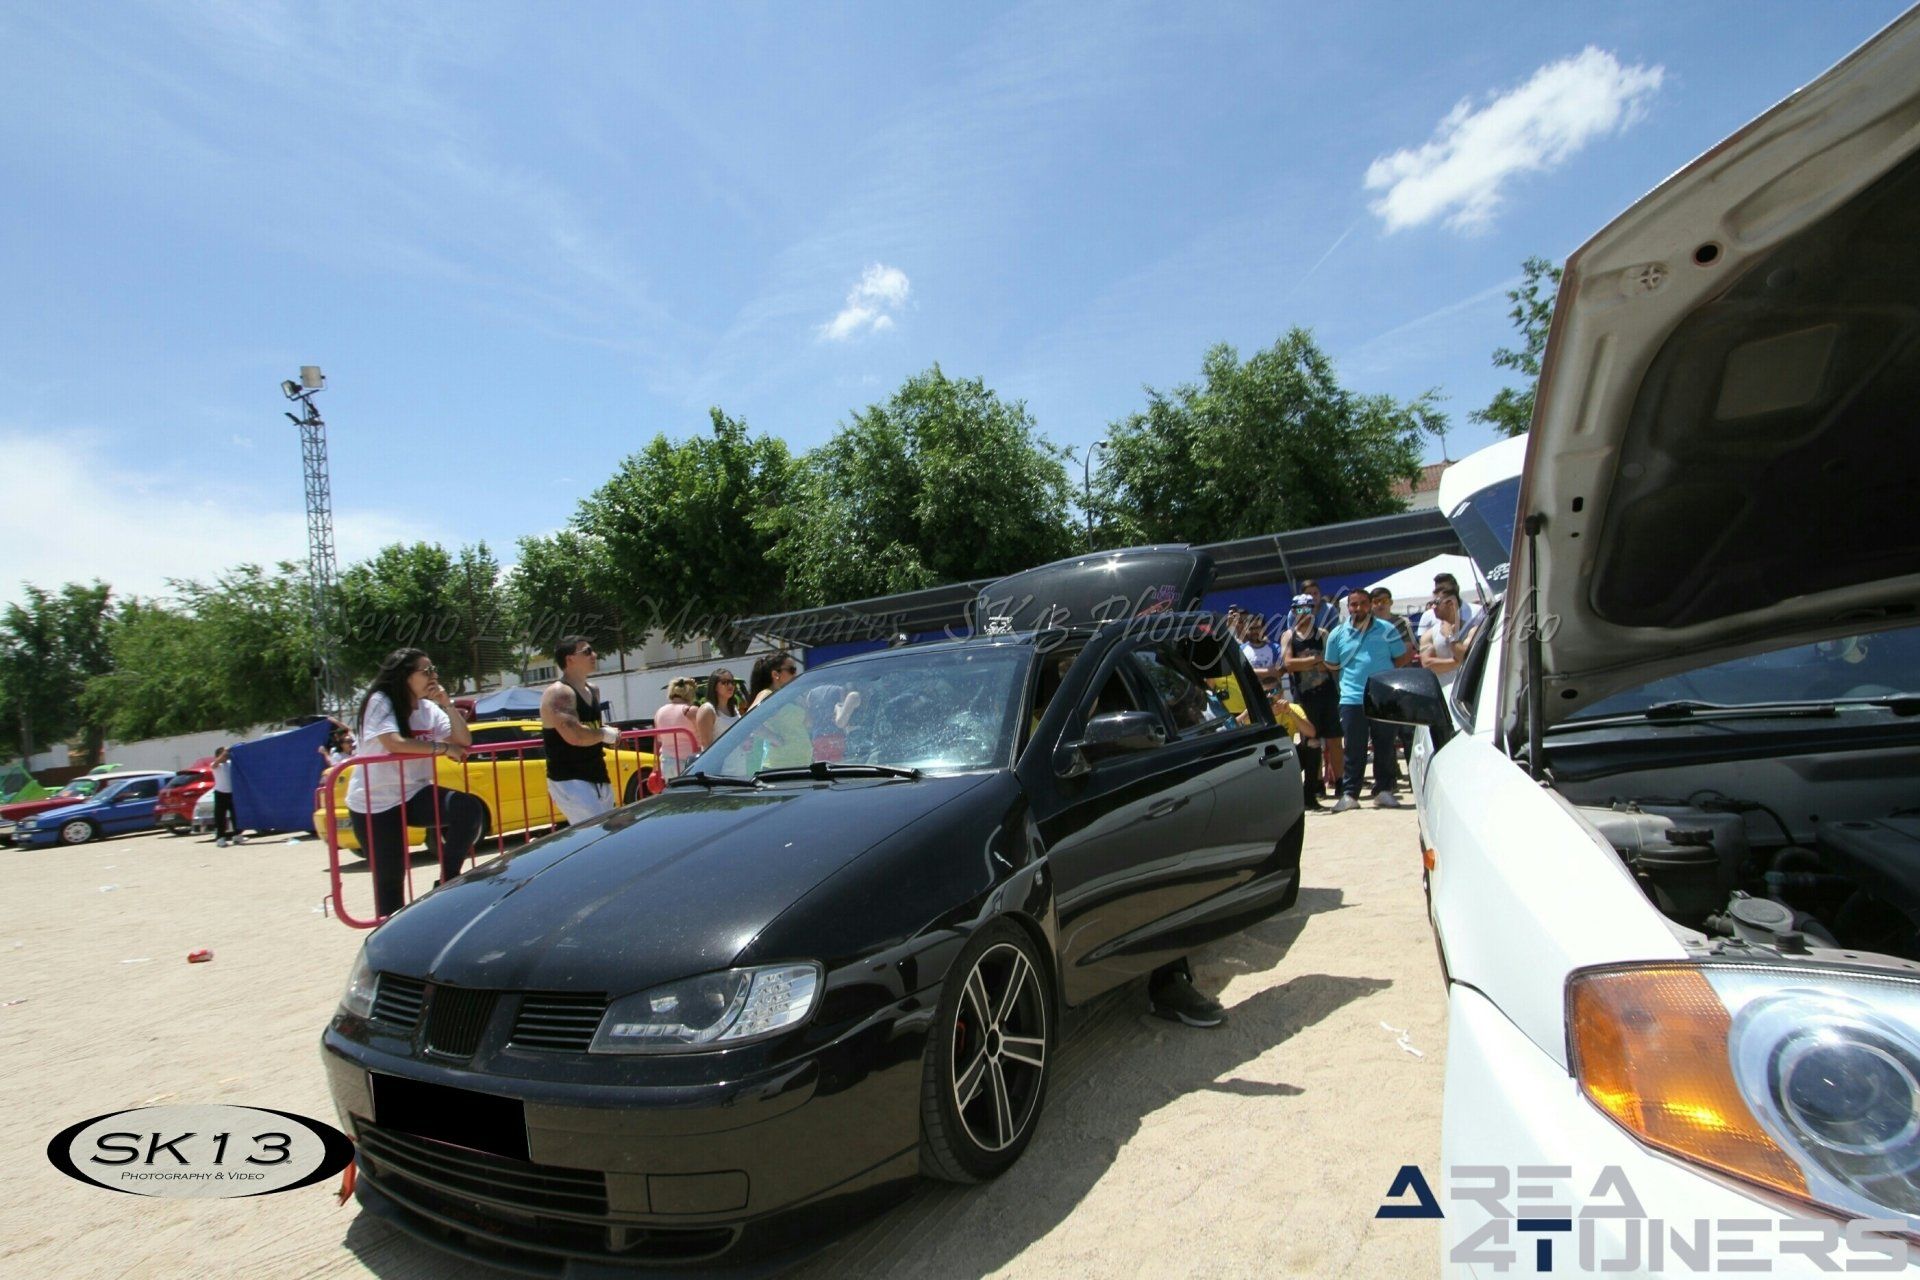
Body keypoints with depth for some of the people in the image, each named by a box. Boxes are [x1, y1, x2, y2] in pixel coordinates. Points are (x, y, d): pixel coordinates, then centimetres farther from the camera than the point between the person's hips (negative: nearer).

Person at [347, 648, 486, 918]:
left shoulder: (429, 708, 4)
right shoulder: (380, 702, -12)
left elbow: (464, 742, -2)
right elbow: (394, 743, -28)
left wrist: (447, 704, -10)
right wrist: (443, 748, -20)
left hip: (415, 794, 5)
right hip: (375, 803, -5)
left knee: (471, 809, -21)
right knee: (389, 879, -1)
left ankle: (448, 880, -8)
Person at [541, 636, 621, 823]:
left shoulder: (593, 690, 12)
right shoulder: (558, 693, -16)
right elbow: (574, 736, -30)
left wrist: (609, 735, 9)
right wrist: (605, 734, -13)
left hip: (598, 779, 9)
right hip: (569, 782, -9)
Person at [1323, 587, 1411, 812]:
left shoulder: (1387, 630, 3)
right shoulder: (1338, 634, 6)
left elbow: (1402, 659, 6)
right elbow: (1332, 664, 15)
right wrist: (1352, 672, 6)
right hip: (1352, 700, 0)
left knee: (1385, 748, 8)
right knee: (1354, 751, 3)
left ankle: (1383, 790, 20)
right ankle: (1349, 794, 8)